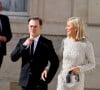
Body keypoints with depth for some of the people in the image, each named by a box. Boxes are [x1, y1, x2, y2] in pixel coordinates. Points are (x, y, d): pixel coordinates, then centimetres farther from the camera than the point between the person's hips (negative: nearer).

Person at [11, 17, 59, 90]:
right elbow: (13, 58, -3)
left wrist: (48, 77, -7)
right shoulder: (22, 41, 7)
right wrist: (24, 45, -15)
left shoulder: (46, 43, -2)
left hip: (40, 81, -3)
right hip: (26, 81, 3)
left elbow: (55, 62, -1)